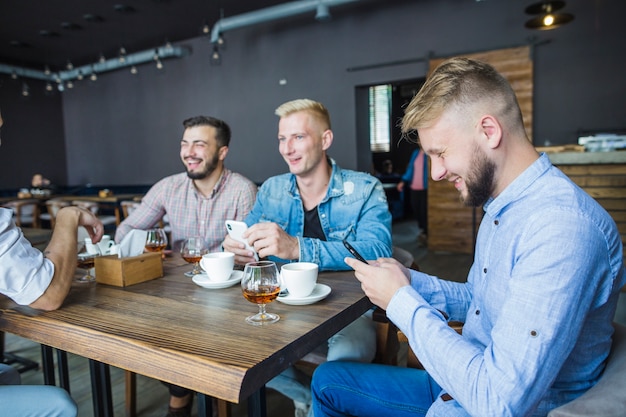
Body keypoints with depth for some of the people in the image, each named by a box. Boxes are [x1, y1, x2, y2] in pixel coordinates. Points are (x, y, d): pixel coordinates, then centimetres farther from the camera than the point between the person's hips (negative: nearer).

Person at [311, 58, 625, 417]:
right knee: (327, 380, 13)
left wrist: (401, 301, -21)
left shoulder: (563, 226, -29)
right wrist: (410, 281, -6)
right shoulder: (501, 206, 4)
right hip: (461, 385, 9)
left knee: (329, 384, -12)